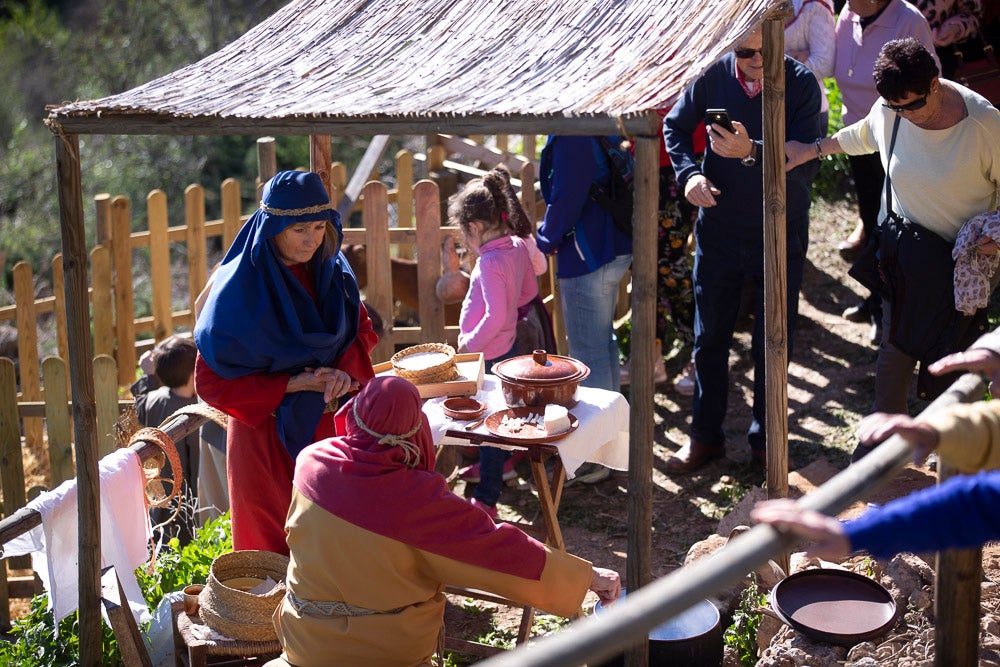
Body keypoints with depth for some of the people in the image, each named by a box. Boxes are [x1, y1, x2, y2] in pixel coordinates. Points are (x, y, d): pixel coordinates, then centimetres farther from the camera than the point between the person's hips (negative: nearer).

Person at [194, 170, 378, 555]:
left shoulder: (330, 269, -3)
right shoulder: (239, 289, -18)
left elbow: (362, 329, 10)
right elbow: (211, 382, -15)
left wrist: (346, 371, -12)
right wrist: (293, 384, -20)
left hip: (327, 419, 4)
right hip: (266, 431, -4)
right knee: (272, 541, 10)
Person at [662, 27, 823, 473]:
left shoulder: (800, 84, -14)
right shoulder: (712, 75, -9)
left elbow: (806, 163, -21)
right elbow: (675, 126, 6)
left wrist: (751, 152, -36)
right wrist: (689, 173, -12)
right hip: (719, 229, 2)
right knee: (710, 337, 12)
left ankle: (765, 439, 29)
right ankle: (705, 435, 29)